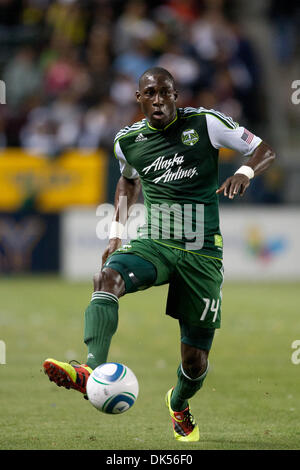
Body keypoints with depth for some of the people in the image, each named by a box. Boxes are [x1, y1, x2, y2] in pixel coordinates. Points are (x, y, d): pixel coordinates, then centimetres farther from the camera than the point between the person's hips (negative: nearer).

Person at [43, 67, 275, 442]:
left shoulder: (205, 123, -3)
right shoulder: (127, 141, 8)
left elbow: (264, 150, 3)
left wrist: (245, 172, -19)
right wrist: (116, 232, 19)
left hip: (202, 253, -2)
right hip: (152, 244, 2)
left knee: (195, 361, 2)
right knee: (108, 277, -34)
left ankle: (178, 404, 38)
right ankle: (92, 372, -51)